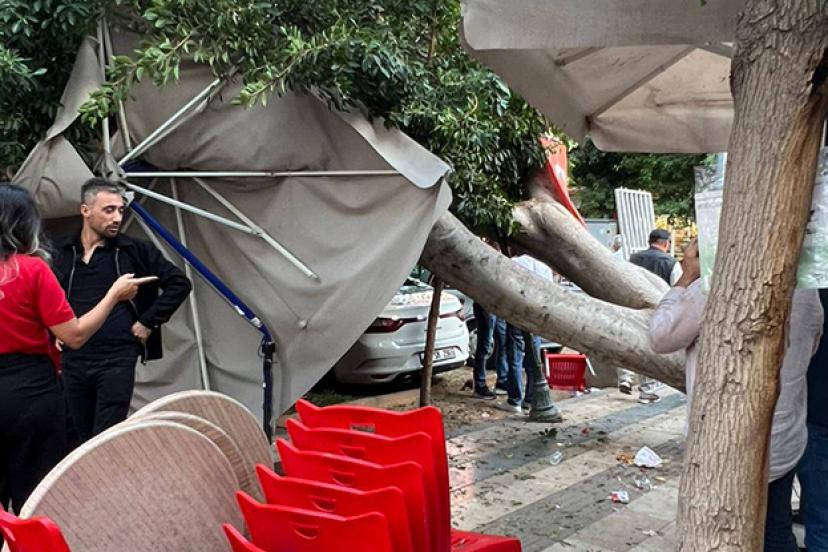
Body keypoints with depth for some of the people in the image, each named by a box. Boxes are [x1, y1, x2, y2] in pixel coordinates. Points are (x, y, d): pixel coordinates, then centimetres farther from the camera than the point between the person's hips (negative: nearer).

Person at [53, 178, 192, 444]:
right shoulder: (64, 255, 7)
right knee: (83, 439, 14)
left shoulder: (135, 250, -3)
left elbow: (179, 284, -2)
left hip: (117, 360, -4)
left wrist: (148, 322, -6)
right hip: (73, 362, 4)